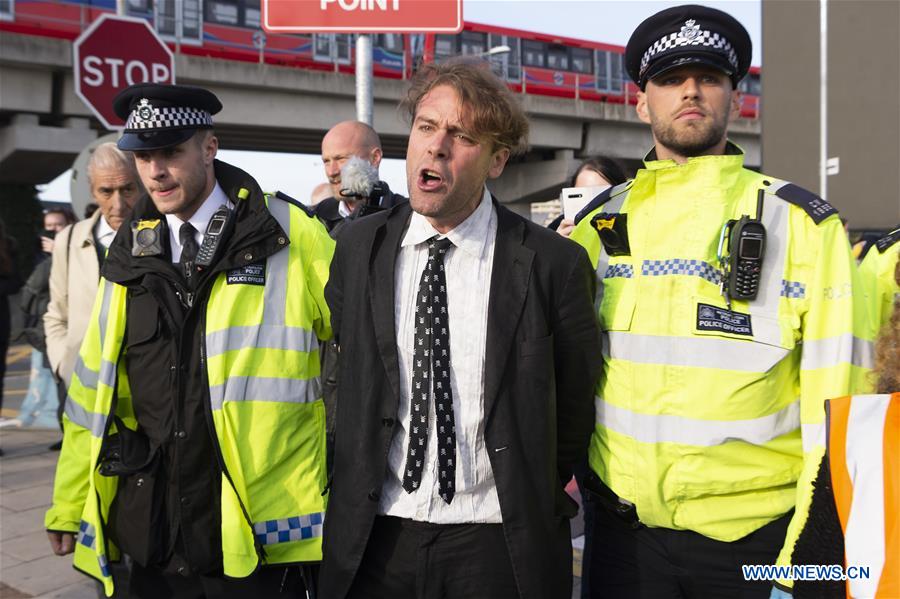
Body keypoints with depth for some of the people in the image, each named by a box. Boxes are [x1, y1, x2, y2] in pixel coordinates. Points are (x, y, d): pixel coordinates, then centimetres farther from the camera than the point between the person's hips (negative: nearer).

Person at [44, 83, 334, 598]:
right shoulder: (130, 256, 8)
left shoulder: (290, 236, -5)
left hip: (258, 532, -4)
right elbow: (94, 390, 10)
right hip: (152, 536, 4)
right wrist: (69, 507, 11)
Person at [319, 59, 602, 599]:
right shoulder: (358, 247, 1)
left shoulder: (554, 263, -9)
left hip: (498, 548, -2)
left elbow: (577, 400, 2)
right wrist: (357, 486, 12)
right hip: (375, 538, 3)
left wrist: (535, 498, 9)